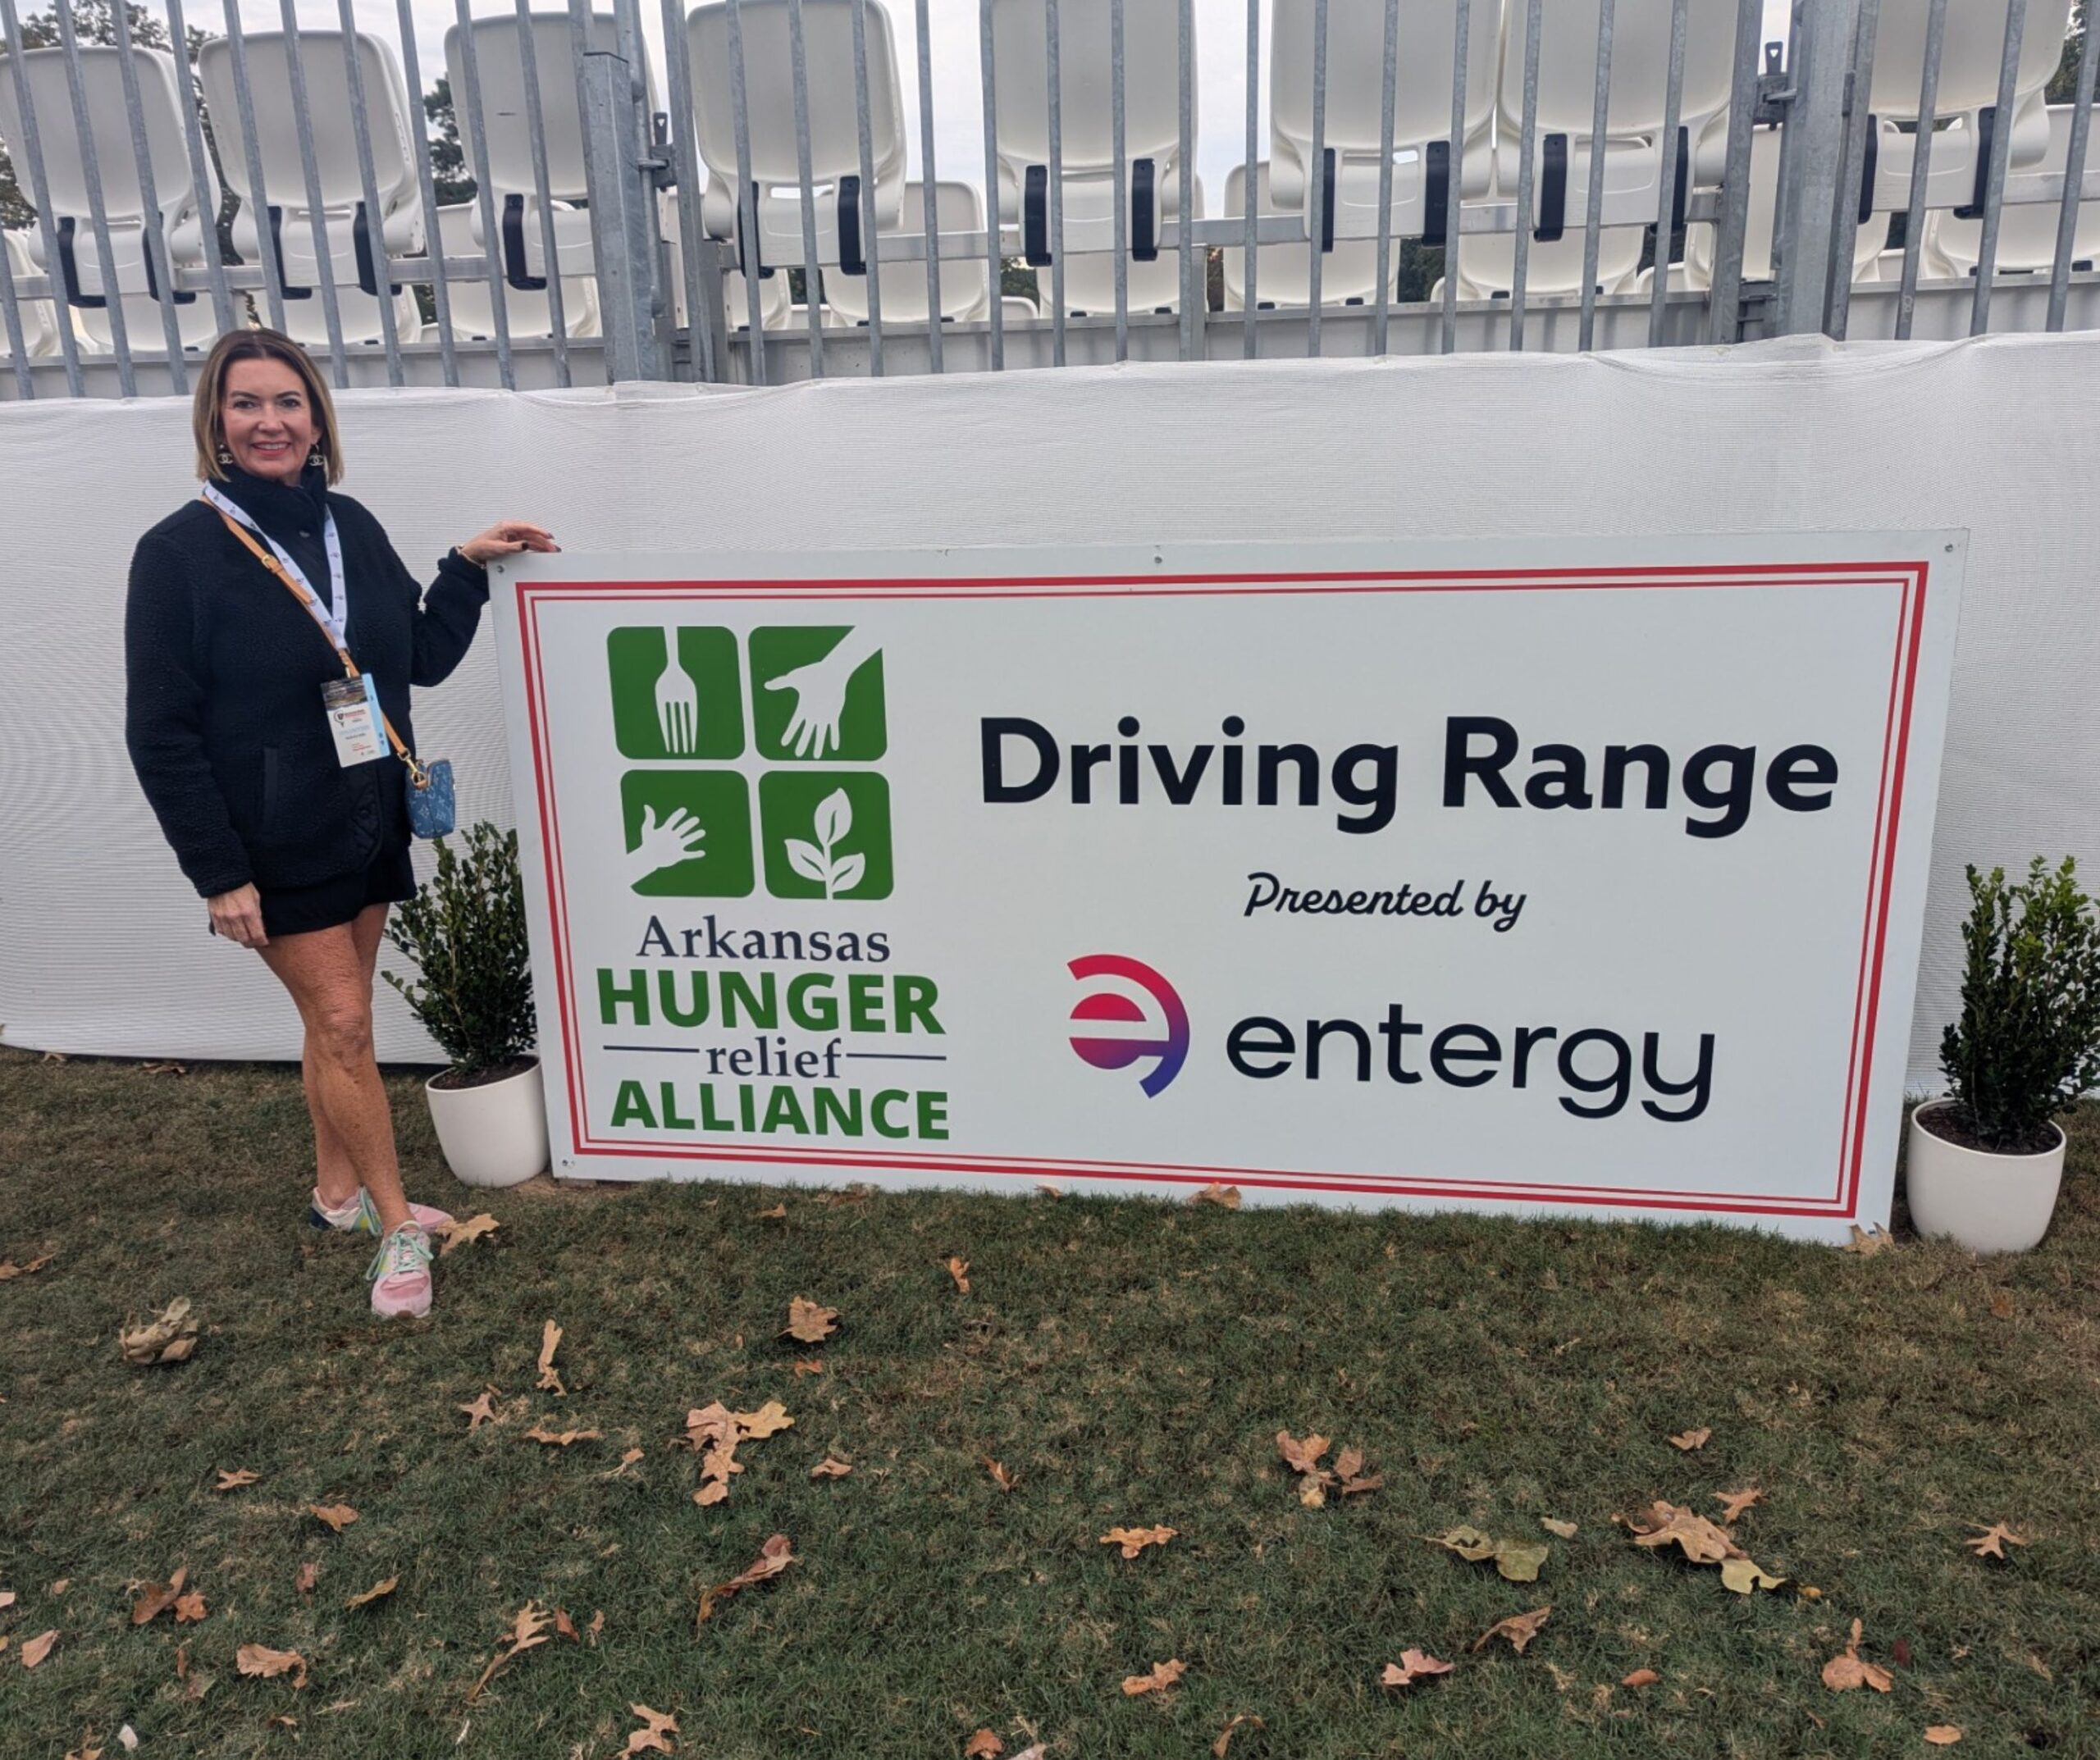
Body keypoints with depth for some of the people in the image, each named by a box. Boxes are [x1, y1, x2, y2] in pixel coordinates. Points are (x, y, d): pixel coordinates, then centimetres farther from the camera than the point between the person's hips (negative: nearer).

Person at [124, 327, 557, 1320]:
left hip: (368, 826, 5)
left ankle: (337, 1190, 32)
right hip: (275, 845, -5)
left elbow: (425, 659, 10)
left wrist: (467, 566, -2)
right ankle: (395, 1225, 12)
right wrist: (219, 873, -16)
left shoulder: (351, 528, 3)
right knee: (343, 1023, -2)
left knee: (335, 1019, 16)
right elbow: (161, 734, -13)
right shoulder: (179, 552, -12)